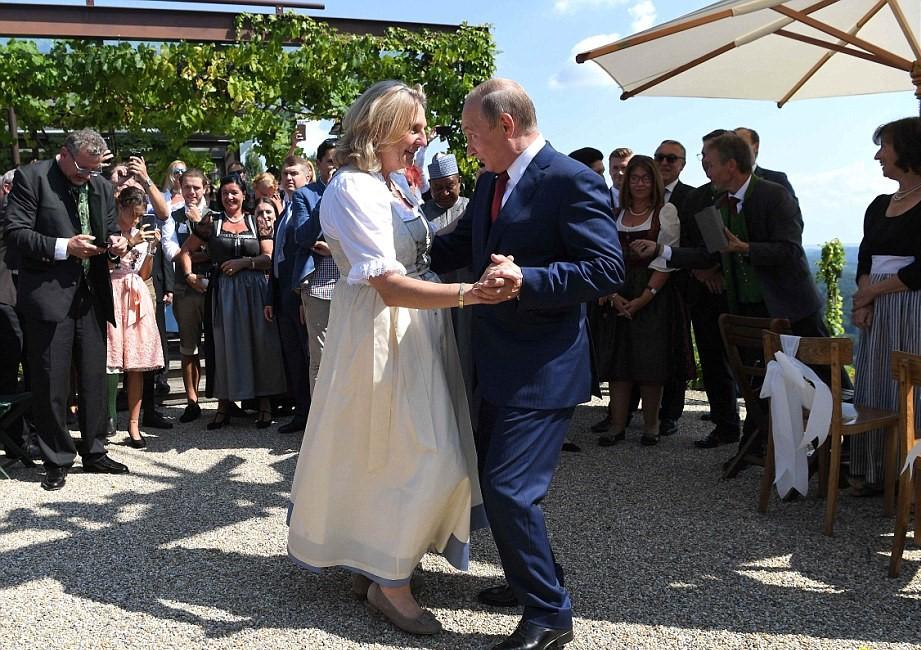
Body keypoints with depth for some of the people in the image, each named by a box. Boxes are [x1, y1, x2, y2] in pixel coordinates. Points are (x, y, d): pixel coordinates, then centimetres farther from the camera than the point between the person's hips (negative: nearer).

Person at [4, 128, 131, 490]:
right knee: (51, 383, 1)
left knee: (94, 379, 11)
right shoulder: (31, 178, -5)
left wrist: (115, 242, -2)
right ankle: (57, 461, 14)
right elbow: (15, 233, -11)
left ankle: (94, 453, 24)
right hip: (49, 295, -5)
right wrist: (64, 247, -20)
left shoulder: (101, 186, 12)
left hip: (90, 296, 5)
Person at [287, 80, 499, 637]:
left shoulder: (390, 185, 12)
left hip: (414, 334, 10)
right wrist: (466, 294, -38)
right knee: (431, 458, -6)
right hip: (385, 336, -10)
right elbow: (388, 285, -28)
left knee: (394, 458, 16)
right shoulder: (354, 188, -18)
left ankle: (375, 567, 31)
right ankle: (390, 581, 10)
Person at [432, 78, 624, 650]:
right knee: (493, 478, 18)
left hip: (544, 370, -9)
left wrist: (526, 277, -29)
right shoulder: (490, 182, 11)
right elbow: (457, 248, 20)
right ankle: (533, 579, 38)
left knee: (509, 488, -10)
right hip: (499, 366, 9)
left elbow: (607, 269, -21)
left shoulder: (572, 181, -16)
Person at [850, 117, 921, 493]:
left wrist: (870, 293, -6)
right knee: (873, 391, 9)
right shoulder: (880, 206, 15)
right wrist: (863, 304, -4)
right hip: (877, 312, 7)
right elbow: (865, 262, 11)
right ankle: (872, 474, 18)